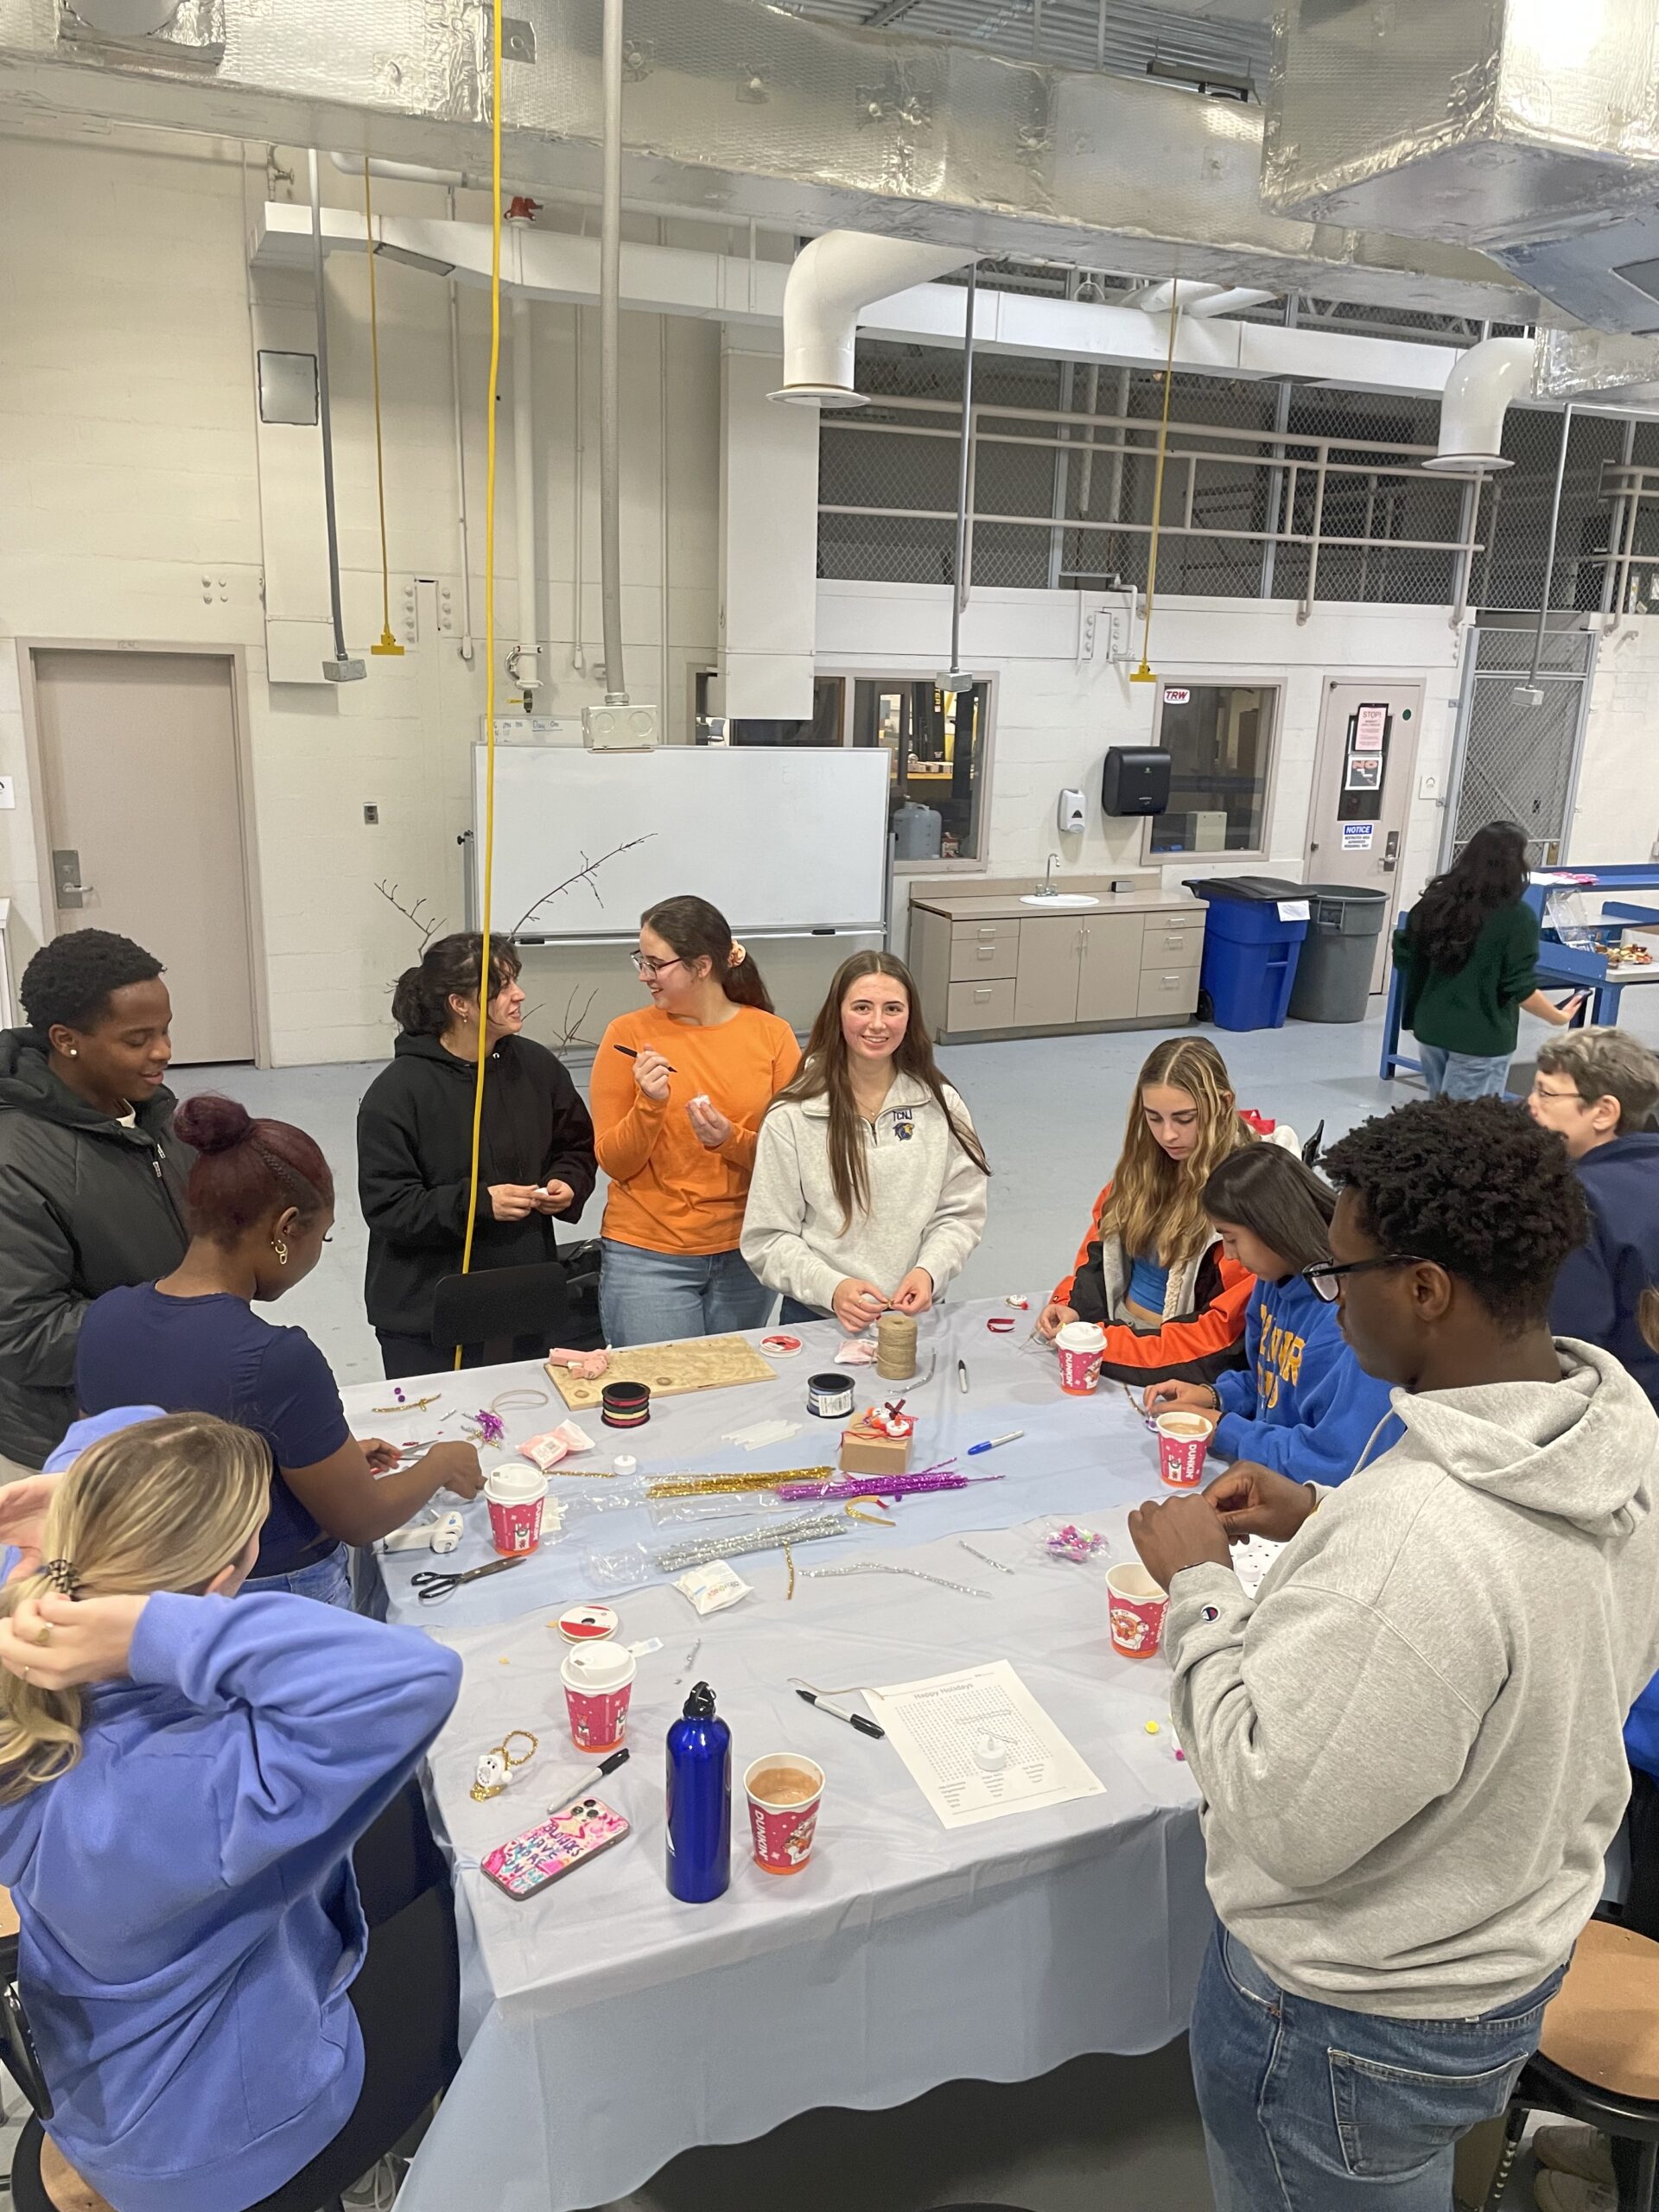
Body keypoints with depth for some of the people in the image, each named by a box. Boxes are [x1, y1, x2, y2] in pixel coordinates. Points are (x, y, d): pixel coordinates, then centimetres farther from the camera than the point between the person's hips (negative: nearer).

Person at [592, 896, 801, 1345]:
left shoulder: (772, 1034, -3)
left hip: (744, 1256, 2)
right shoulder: (628, 1034, -6)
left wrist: (731, 1140, -19)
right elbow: (614, 1162, -4)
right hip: (648, 1256, -2)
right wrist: (650, 1105, -21)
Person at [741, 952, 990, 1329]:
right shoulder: (792, 1116, -6)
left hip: (915, 1315, 2)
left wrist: (928, 1272, -12)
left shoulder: (941, 1106, 2)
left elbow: (961, 1214, 6)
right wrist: (831, 1287, -19)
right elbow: (767, 1239, -4)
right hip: (817, 1319, -2)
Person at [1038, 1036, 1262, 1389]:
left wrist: (1106, 1343, -23)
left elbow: (1218, 1330, -17)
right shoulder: (1145, 1162, 4)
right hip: (1112, 1327, 7)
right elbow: (1100, 1246, 16)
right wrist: (1070, 1304, -3)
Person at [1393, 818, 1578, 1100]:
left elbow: (1405, 959, 7)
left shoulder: (1436, 901, 0)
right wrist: (1560, 1017, 2)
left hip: (1430, 1028, 5)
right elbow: (1521, 989, -13)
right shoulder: (1517, 917, -14)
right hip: (1480, 1040, -5)